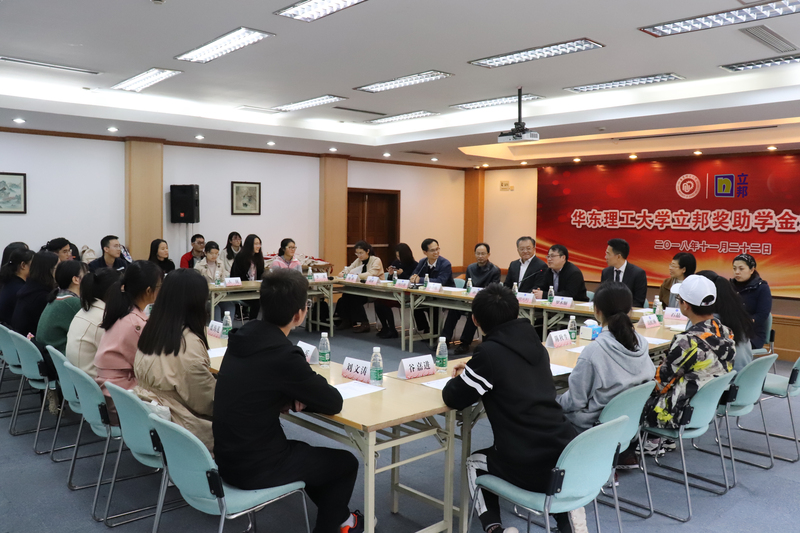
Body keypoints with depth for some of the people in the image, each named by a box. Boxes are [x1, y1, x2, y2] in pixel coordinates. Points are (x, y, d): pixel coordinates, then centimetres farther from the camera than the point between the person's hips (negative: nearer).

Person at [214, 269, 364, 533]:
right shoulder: (284, 354, -28)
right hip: (253, 466, -8)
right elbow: (334, 403, -16)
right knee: (345, 463, 13)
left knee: (309, 452, 30)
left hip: (228, 455, 8)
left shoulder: (244, 335, -3)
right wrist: (307, 390, 3)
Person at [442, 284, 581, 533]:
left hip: (530, 465, -5)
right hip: (569, 456, 5)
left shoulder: (490, 352, -12)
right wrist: (472, 372, 26)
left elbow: (453, 399, -2)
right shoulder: (535, 344, 8)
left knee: (474, 463, 26)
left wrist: (460, 378, 18)